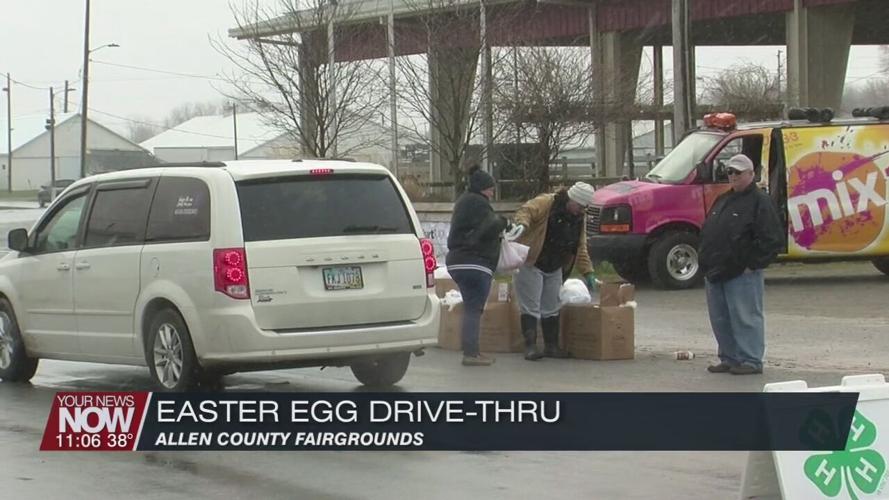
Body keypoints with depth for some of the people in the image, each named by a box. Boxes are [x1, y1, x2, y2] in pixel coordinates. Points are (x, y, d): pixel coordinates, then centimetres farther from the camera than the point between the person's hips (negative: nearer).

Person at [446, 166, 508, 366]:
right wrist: (502, 222, -2)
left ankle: (471, 351, 14)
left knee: (471, 309, 13)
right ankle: (471, 353, -13)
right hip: (474, 263, -10)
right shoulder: (477, 203, -12)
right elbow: (488, 228, -21)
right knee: (474, 309, -10)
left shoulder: (464, 201, 22)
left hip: (458, 261, 10)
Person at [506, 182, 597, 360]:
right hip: (531, 265, -7)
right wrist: (522, 225, -51)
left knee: (552, 309, 11)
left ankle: (551, 346, 19)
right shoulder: (546, 203, -16)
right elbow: (525, 211, -29)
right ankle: (530, 346, -7)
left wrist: (587, 272, 10)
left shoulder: (579, 218, 7)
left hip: (554, 269, 7)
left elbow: (580, 248, 14)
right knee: (531, 307, -8)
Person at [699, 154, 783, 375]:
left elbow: (773, 239, -13)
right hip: (716, 273, 8)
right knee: (721, 320, 11)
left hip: (742, 274, -8)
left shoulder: (759, 202, -6)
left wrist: (753, 264, -14)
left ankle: (751, 361, -3)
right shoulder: (722, 201, 20)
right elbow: (707, 232, 26)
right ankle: (729, 358, 20)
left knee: (745, 318, -7)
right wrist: (707, 264, 14)